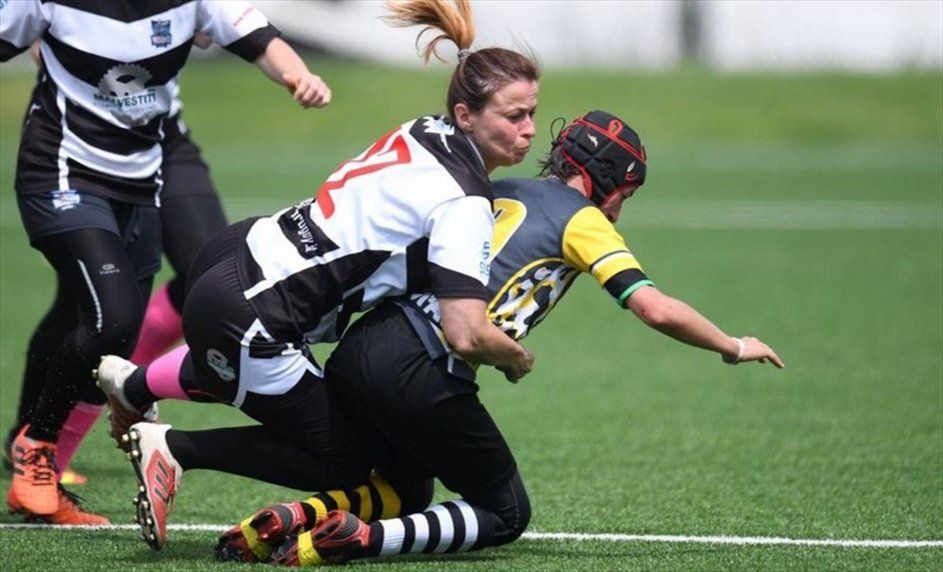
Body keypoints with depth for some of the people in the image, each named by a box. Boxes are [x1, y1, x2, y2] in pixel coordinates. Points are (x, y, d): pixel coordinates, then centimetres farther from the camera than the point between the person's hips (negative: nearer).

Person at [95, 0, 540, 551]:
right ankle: (173, 447, 4)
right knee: (345, 465, 7)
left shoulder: (427, 131, 3)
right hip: (243, 316, -9)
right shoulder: (463, 204, -22)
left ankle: (135, 385, 44)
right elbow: (467, 335, -29)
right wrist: (517, 358, -7)